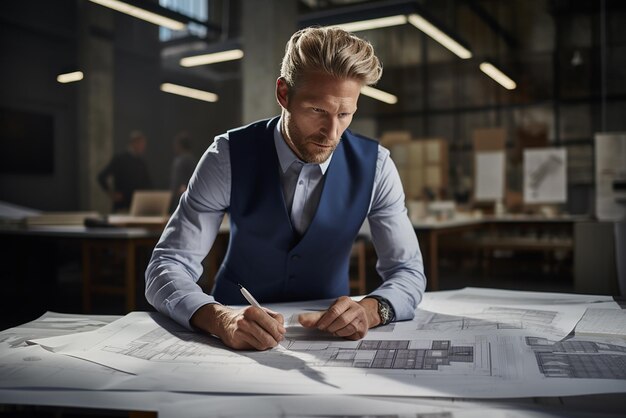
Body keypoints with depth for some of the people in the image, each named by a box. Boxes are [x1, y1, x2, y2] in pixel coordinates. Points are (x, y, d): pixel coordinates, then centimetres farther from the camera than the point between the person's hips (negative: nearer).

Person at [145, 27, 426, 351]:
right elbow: (165, 267, -17)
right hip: (237, 337, 0)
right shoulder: (229, 156, -15)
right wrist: (221, 319, -38)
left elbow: (408, 272, -6)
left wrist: (370, 310, -28)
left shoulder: (374, 165, -10)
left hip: (328, 333, 1)